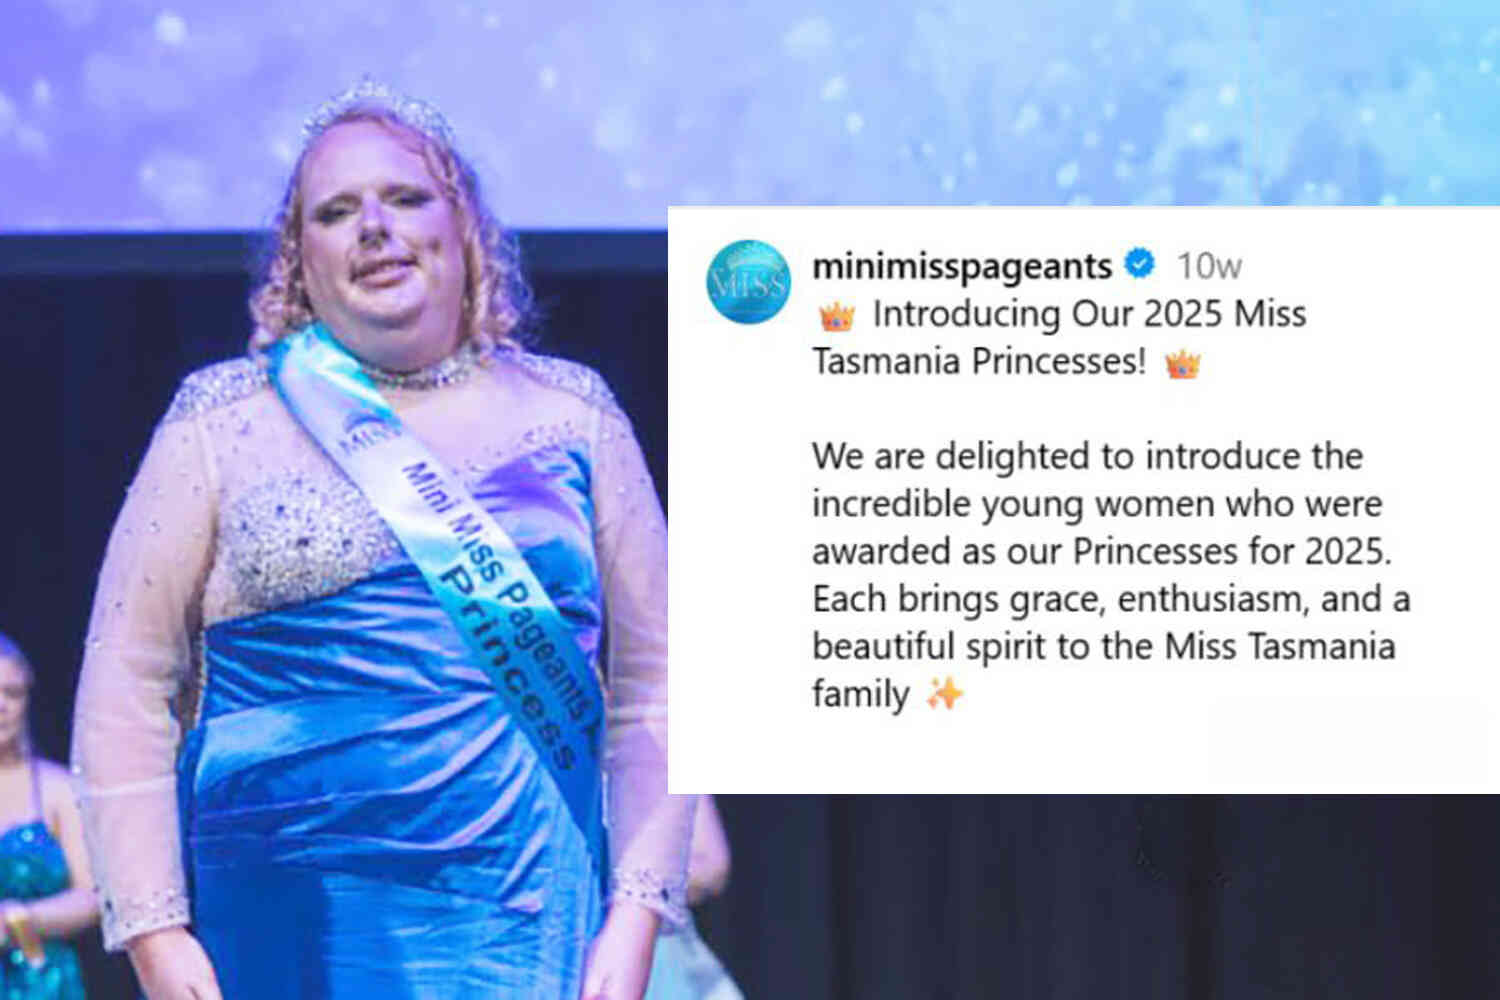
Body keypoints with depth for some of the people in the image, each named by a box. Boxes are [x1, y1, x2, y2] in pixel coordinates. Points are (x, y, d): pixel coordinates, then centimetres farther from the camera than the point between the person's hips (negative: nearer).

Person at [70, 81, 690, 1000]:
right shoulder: (222, 421, 7)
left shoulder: (573, 416, 10)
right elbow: (127, 687, 4)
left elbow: (652, 685, 9)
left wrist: (635, 920, -1)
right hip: (283, 926, -1)